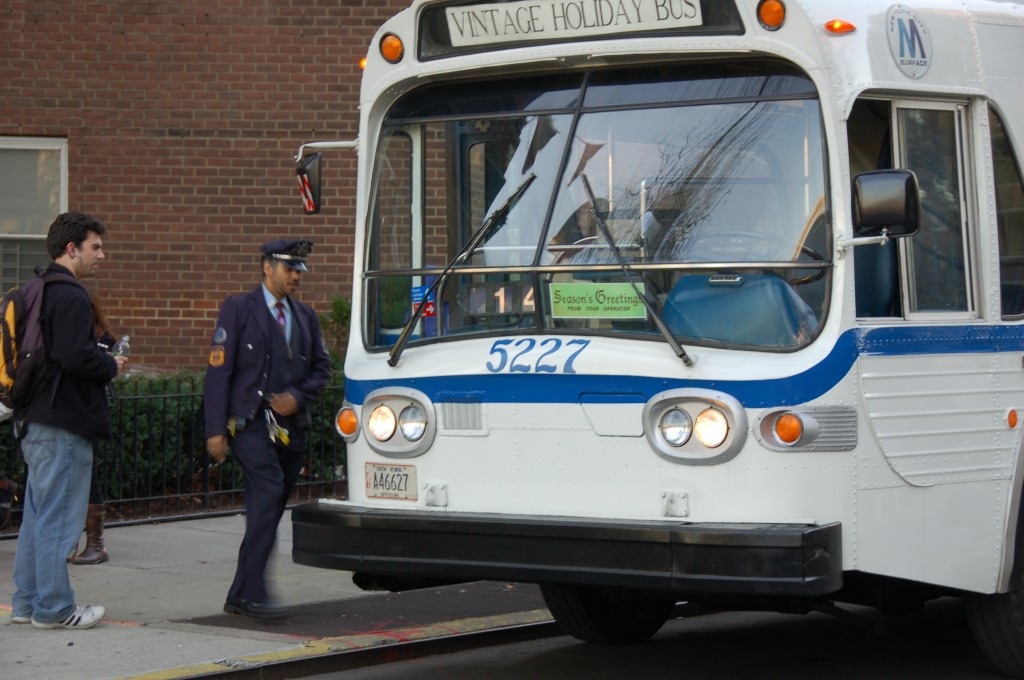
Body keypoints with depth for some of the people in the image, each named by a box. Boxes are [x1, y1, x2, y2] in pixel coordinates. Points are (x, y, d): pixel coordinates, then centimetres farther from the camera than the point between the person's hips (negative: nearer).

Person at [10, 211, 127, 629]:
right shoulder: (70, 297, -16)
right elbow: (75, 356, -25)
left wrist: (103, 363, 14)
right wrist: (111, 367, -8)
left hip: (35, 419, 10)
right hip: (63, 422, -10)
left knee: (37, 513, 15)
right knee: (60, 515, -4)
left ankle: (27, 602, 21)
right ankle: (52, 607, 1)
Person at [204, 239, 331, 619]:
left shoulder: (306, 317, 18)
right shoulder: (238, 310, 0)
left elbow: (321, 367, 17)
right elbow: (218, 371, -4)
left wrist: (298, 396, -5)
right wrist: (215, 430, -11)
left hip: (290, 426, 6)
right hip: (249, 423, -6)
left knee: (267, 510, 6)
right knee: (269, 492, -22)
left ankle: (241, 596, 12)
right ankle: (251, 594, -23)